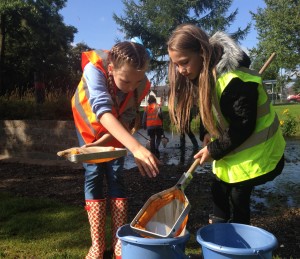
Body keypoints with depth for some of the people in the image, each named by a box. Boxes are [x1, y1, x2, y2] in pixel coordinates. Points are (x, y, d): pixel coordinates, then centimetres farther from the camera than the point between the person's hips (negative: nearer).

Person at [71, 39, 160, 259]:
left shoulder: (141, 84, -29)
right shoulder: (94, 69, -41)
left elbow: (127, 119, -20)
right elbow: (103, 111, -54)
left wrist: (104, 141, -35)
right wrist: (136, 148, -65)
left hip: (116, 131, 2)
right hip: (89, 124, -2)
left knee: (116, 176, -4)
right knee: (94, 175, -6)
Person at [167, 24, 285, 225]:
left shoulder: (234, 80, -31)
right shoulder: (204, 74, -2)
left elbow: (242, 127, -26)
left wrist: (214, 151, -18)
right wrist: (206, 134, -7)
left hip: (254, 153, -9)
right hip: (230, 148, 9)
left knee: (237, 199, 2)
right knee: (219, 192, 17)